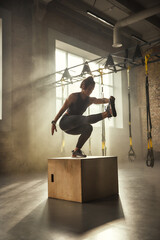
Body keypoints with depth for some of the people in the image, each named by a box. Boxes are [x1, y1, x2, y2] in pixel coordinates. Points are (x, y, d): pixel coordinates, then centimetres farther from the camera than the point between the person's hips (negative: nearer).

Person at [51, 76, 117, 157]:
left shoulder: (90, 100, 4)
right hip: (65, 122, -6)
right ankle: (107, 113, -53)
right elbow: (62, 109, -9)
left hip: (73, 128, 6)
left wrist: (109, 100, -39)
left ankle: (76, 151, -15)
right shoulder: (74, 96, -9)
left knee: (88, 128, -25)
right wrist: (54, 122, -15)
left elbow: (100, 100, -17)